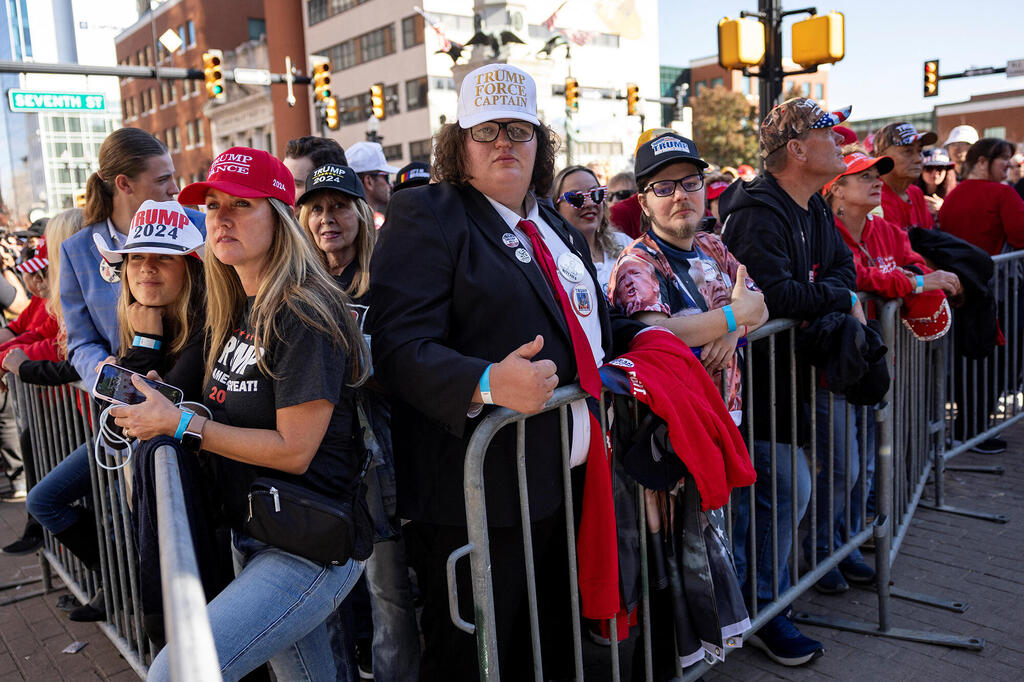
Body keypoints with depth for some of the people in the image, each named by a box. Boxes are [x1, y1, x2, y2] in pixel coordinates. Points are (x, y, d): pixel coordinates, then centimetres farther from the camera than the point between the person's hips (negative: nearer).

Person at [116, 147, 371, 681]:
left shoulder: (303, 315, -19)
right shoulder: (234, 311, 9)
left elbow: (293, 450, -19)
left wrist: (180, 425, -16)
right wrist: (159, 401, 3)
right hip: (252, 535, 9)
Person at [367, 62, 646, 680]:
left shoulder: (558, 227, 18)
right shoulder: (424, 215, -7)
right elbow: (399, 347, -19)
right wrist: (487, 384, -34)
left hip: (565, 484, 8)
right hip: (476, 494, -7)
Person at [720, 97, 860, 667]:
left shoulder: (815, 210, 13)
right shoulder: (757, 214, -19)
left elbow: (844, 267, 12)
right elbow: (776, 296, -28)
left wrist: (836, 293, -11)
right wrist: (839, 298, -12)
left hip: (793, 369, 9)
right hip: (758, 375, -9)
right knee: (787, 487, -5)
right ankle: (764, 609, 11)